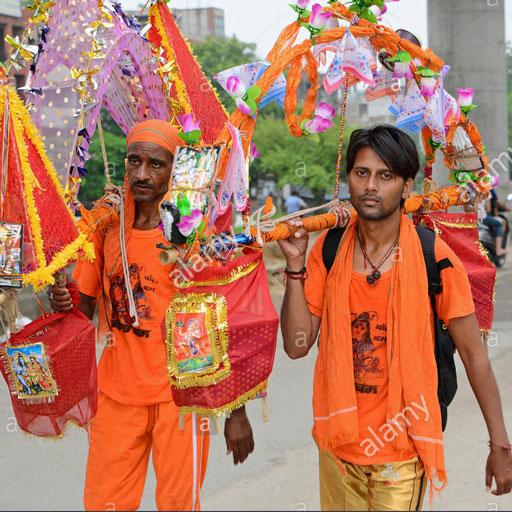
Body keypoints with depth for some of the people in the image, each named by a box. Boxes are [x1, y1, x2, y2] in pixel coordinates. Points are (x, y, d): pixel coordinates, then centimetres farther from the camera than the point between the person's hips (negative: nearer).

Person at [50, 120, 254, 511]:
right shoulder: (106, 224, 2)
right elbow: (87, 305, 12)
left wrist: (237, 413, -9)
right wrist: (65, 301, -12)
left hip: (178, 394, -4)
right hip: (116, 391, 4)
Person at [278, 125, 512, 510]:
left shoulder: (433, 257, -11)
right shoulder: (328, 249, -2)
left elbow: (474, 354, -6)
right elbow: (297, 345, -4)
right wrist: (295, 265, -13)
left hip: (402, 452, -3)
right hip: (338, 443, 4)